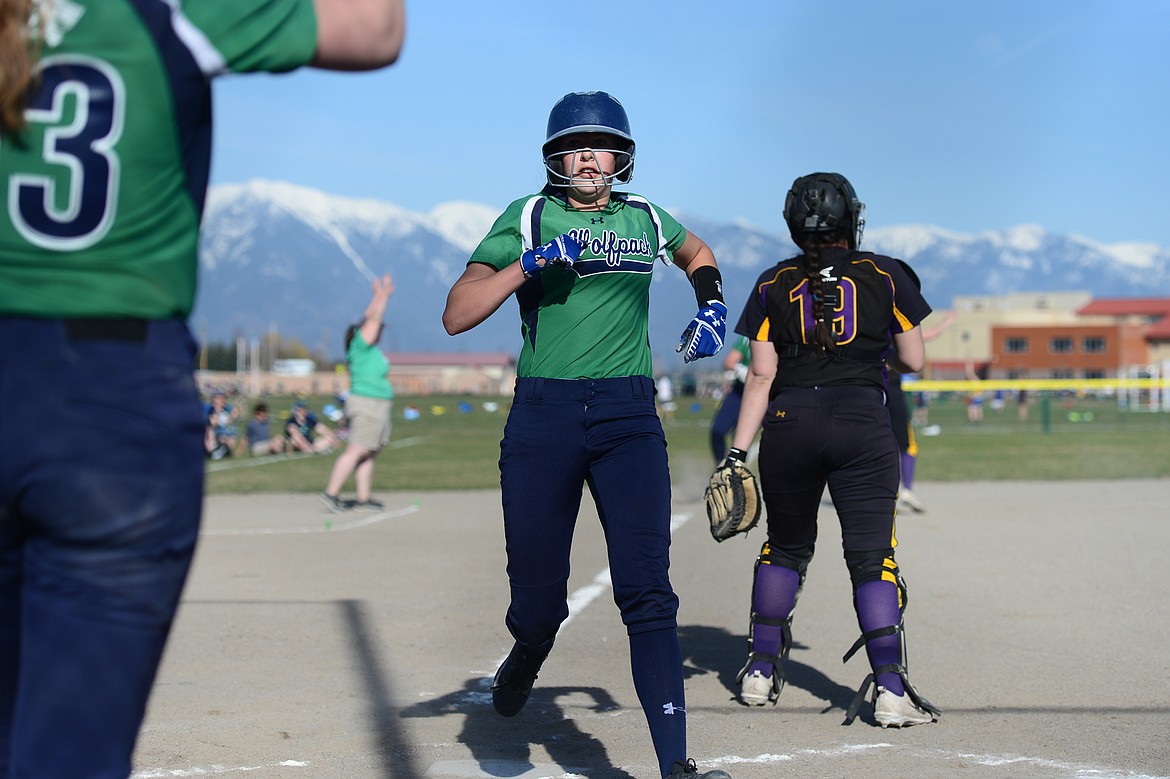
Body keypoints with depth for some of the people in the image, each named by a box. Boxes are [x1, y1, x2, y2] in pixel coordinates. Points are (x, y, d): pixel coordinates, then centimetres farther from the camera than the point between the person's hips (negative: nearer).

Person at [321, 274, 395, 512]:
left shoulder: (369, 347, 13)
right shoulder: (361, 345, -10)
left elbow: (371, 317, 24)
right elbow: (373, 319, -11)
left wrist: (380, 296, 28)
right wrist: (383, 296, -1)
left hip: (377, 407, 10)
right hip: (368, 405, -10)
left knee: (369, 454, 9)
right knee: (355, 452, -11)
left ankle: (364, 498, 11)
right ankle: (331, 492, -13)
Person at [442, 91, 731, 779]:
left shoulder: (645, 218, 14)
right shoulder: (527, 218, 4)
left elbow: (697, 252, 37)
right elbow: (456, 316, -5)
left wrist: (713, 305, 18)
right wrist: (530, 263, -16)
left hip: (629, 418, 1)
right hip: (543, 418, -1)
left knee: (647, 589, -11)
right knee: (539, 597, 1)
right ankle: (526, 657, 39)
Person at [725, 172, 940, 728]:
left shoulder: (774, 284, 6)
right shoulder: (886, 275, 4)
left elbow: (761, 375, 2)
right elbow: (914, 360, 8)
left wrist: (738, 451, 4)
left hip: (789, 424, 2)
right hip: (863, 423, -2)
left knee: (786, 546, 19)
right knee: (872, 556, 1)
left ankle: (761, 670, 23)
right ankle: (890, 687, -9)